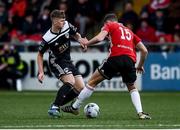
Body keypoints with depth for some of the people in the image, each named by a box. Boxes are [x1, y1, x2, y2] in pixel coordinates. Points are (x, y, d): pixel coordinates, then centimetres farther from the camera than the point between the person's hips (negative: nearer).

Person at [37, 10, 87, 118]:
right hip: (56, 62, -7)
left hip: (68, 61, 7)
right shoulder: (47, 39, -21)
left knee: (80, 88, -1)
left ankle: (58, 105, 10)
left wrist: (80, 39, -12)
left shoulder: (67, 25, -9)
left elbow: (76, 34, 11)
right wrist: (41, 72, -13)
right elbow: (40, 55, -7)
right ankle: (54, 107, -21)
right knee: (70, 82, -29)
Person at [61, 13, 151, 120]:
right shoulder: (130, 32, 31)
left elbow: (99, 38, -3)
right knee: (132, 88, 26)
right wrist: (140, 66, 36)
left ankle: (75, 107, 16)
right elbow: (144, 51, 24)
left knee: (93, 82, 10)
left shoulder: (110, 25, 17)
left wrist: (86, 43, 14)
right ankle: (141, 113, 6)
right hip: (130, 60, 4)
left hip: (116, 57, -4)